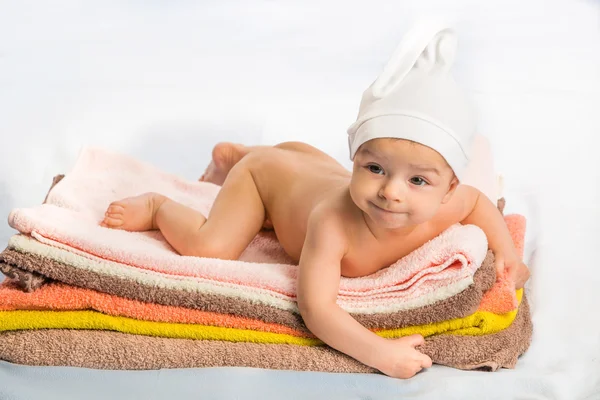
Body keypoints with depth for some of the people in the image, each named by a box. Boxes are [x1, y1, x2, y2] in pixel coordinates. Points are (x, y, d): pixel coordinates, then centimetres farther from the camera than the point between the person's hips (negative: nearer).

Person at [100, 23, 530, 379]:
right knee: (208, 248, -21)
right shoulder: (334, 223, -51)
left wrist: (506, 249, -21)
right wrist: (378, 351, -58)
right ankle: (157, 205, 7)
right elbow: (314, 305, -52)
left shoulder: (443, 207, -35)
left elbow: (478, 199, -11)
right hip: (268, 173, -6)